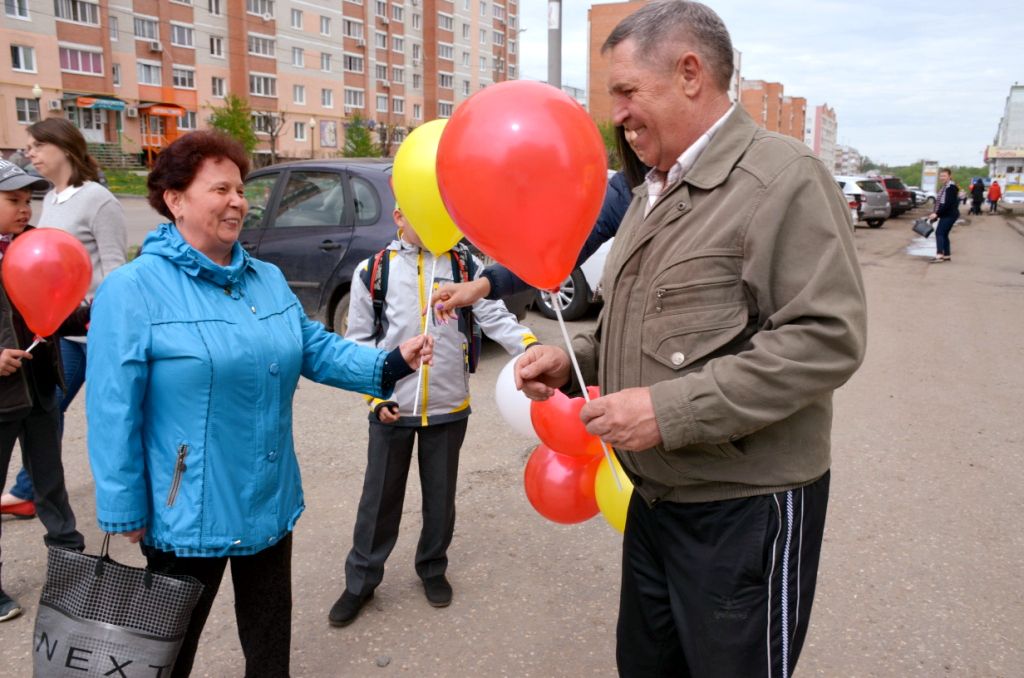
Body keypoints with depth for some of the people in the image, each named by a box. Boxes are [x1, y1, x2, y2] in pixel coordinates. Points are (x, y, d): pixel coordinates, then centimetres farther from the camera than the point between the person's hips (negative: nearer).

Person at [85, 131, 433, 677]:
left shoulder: (268, 280, 5)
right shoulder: (133, 290, -15)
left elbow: (317, 350, 6)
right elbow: (115, 414, -16)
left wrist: (391, 363, -8)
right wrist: (126, 511, -14)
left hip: (270, 505, 6)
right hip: (187, 514, -5)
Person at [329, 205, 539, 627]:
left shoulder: (464, 266, 0)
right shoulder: (372, 272, -1)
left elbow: (495, 316, -11)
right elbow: (359, 342, 3)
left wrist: (531, 347, -29)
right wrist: (375, 397, -6)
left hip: (449, 407, 1)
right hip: (391, 409, 0)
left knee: (440, 497, 15)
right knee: (380, 497, 11)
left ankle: (432, 569, 37)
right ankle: (361, 580, 30)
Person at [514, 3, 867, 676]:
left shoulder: (783, 178, -16)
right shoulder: (656, 192, 12)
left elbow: (827, 337, -23)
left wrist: (672, 410, -26)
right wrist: (573, 359, 3)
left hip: (744, 507, -8)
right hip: (654, 494, 8)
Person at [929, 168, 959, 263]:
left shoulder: (951, 187, -14)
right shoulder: (944, 187, 16)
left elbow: (948, 204, -21)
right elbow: (940, 202, 18)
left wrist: (937, 214, -23)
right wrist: (935, 214, 12)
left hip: (949, 215, -10)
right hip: (945, 215, 10)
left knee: (939, 233, -16)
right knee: (944, 234, 12)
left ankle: (939, 255, -23)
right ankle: (946, 255, 18)